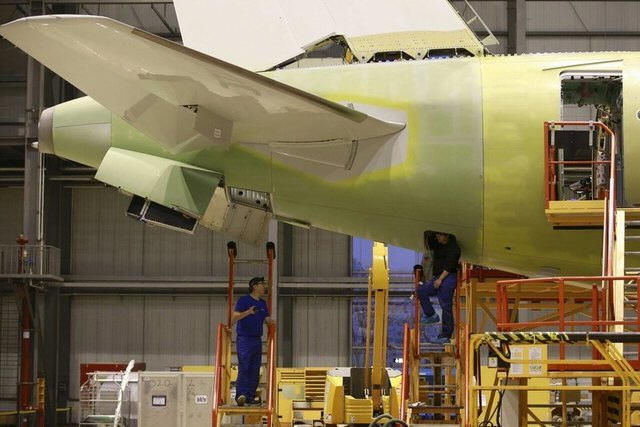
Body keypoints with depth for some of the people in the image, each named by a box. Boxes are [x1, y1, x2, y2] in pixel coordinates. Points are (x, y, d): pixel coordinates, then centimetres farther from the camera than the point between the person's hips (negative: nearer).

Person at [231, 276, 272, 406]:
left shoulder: (263, 304, 16)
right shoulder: (243, 300, -4)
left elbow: (267, 319, 15)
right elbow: (234, 317, -13)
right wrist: (247, 312, -28)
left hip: (257, 340, 7)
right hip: (244, 338, -7)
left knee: (255, 370, 5)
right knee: (244, 368, -14)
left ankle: (250, 396, 9)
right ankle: (241, 394, -14)